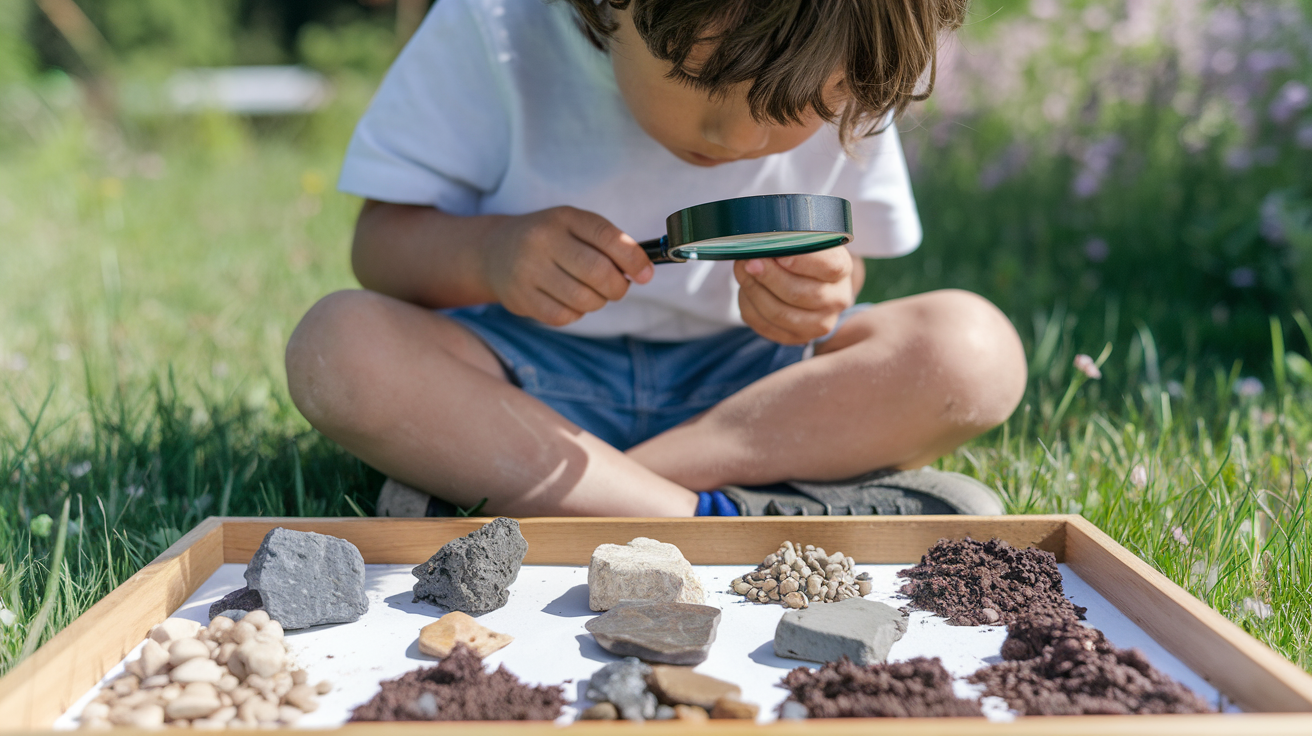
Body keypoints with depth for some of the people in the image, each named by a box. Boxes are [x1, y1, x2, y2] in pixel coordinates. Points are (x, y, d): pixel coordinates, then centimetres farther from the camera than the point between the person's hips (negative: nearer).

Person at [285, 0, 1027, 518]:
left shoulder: (843, 81, -11)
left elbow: (845, 259, 2)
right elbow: (381, 240, -12)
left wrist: (821, 294, -23)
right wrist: (487, 252, -34)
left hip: (746, 379, 2)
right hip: (534, 371, -1)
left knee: (973, 348, -25)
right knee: (338, 345, -30)